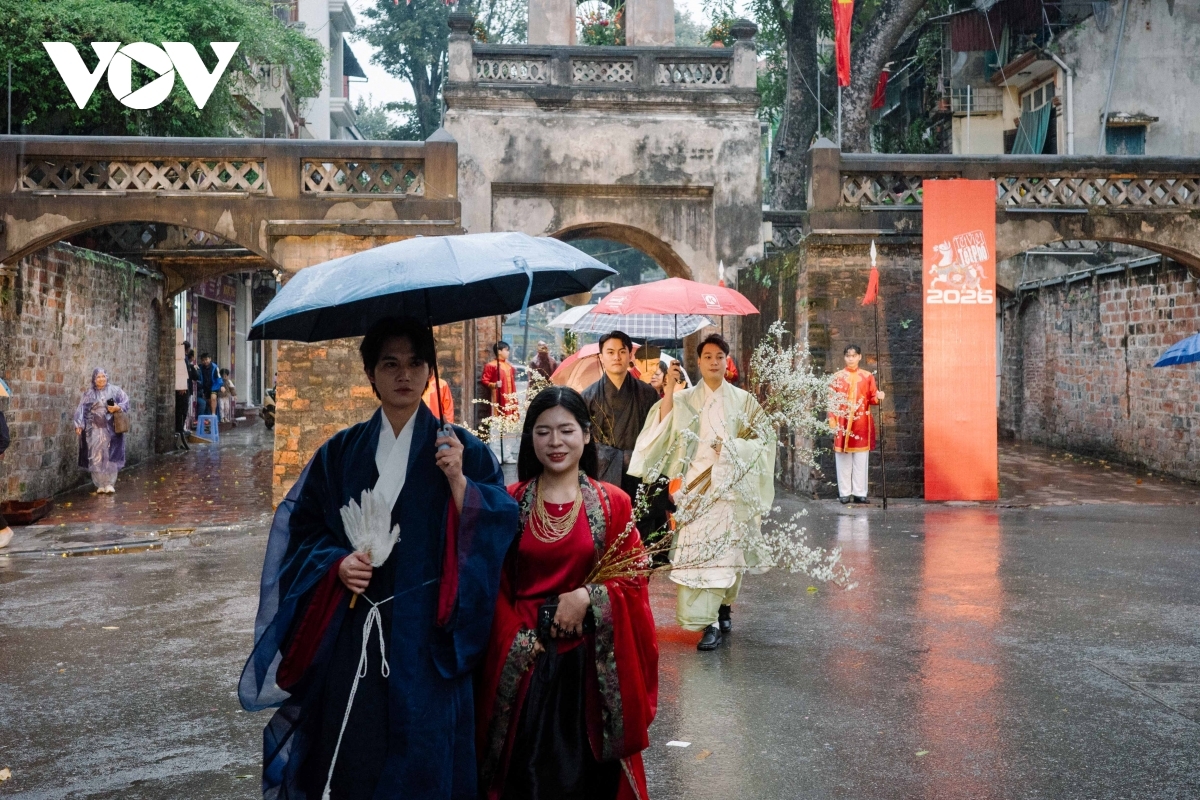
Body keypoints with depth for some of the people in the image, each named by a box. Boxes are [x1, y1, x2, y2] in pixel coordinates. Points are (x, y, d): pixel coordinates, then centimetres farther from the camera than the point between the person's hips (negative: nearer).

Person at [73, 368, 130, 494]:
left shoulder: (115, 390, 4)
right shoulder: (89, 394, 5)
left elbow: (126, 401, 4)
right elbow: (82, 409, 0)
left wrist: (117, 408, -15)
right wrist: (79, 425, -11)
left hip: (110, 429, -1)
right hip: (95, 429, 1)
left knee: (110, 456, -1)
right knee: (96, 457, 1)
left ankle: (110, 484, 6)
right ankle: (100, 485, 9)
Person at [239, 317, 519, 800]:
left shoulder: (461, 449, 1)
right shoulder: (341, 453, 7)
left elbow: (497, 530, -6)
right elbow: (302, 529, 9)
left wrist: (459, 480, -19)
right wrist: (336, 563, -9)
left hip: (428, 637, -1)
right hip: (352, 637, 2)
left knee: (425, 758, 4)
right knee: (351, 756, 7)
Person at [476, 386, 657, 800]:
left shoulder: (613, 503, 0)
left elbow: (633, 580, -1)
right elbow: (495, 586, 1)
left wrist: (587, 596, -17)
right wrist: (517, 642, -10)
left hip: (591, 662, 0)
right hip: (523, 662, 0)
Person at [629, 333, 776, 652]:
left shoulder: (743, 400, 10)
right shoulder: (685, 399, 9)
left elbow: (762, 439, 8)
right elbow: (664, 428, -5)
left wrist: (734, 447, -9)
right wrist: (669, 389, -12)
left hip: (732, 485, 1)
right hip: (697, 484, 0)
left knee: (729, 548, 1)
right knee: (699, 548, -9)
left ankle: (724, 605, 25)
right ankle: (710, 622, -5)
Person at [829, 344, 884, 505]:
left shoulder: (867, 376, 7)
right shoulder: (837, 377, 4)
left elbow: (872, 399, 6)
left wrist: (878, 397, -17)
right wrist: (832, 421, -6)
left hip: (861, 423, 1)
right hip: (842, 423, -1)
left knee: (861, 460, 2)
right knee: (843, 460, 1)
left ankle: (860, 493, 7)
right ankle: (845, 493, 6)